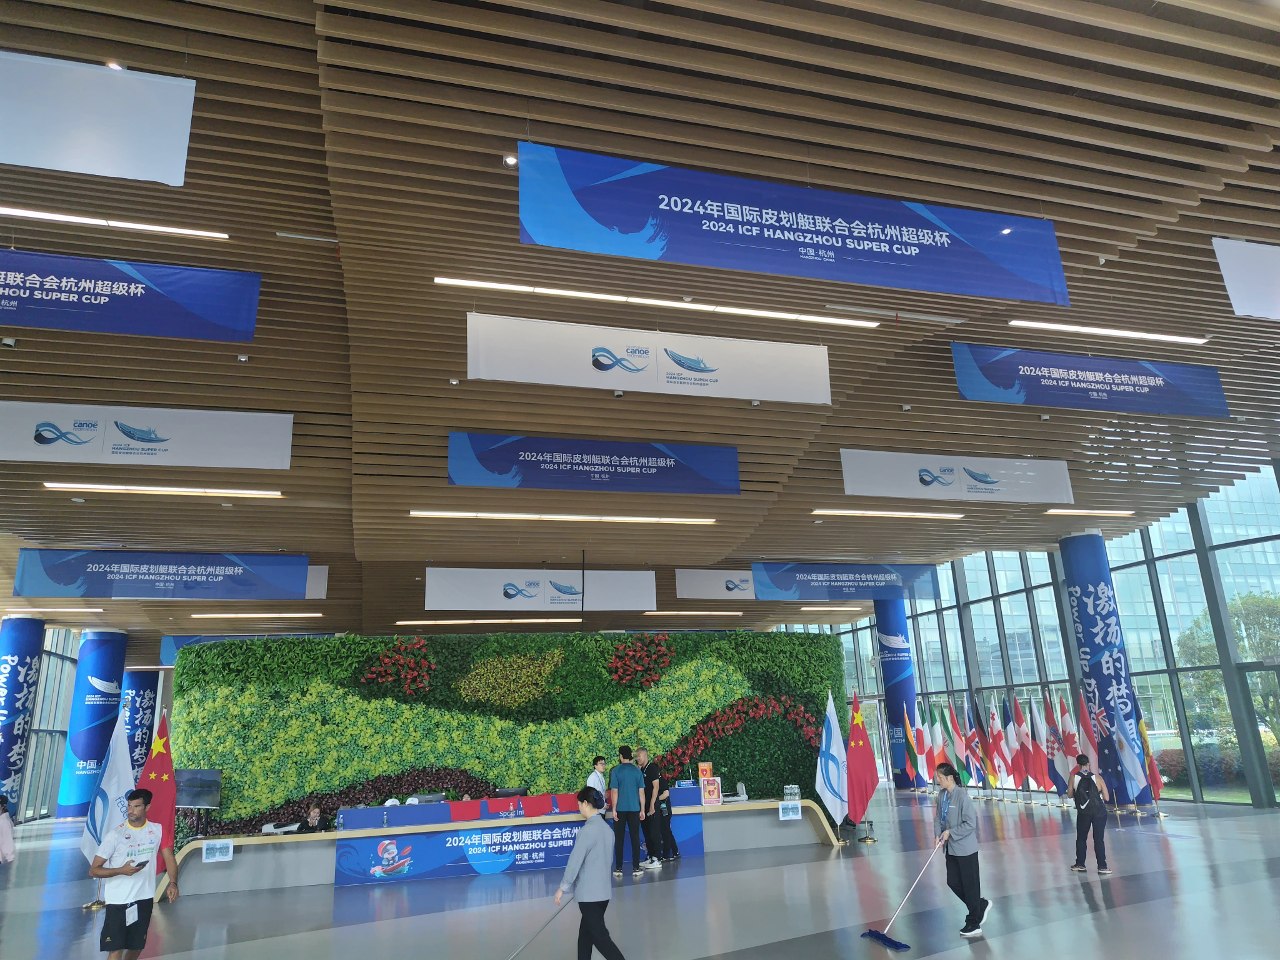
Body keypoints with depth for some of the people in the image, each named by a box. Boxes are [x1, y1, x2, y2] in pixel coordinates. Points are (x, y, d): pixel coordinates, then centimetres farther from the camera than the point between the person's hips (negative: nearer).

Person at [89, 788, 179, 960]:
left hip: (144, 899, 4)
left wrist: (173, 883, -12)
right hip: (118, 901, -4)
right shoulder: (115, 835, -11)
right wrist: (122, 870, -24)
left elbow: (169, 858, 4)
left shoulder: (158, 830, -1)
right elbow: (93, 870, -8)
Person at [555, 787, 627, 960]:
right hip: (604, 891, 8)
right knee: (586, 933, 18)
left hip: (590, 893, -8)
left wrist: (562, 888, -7)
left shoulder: (587, 829, -18)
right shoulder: (606, 827, 5)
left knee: (600, 937, -1)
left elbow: (575, 861, -16)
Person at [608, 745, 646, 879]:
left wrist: (614, 809, -4)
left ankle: (618, 868, 9)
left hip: (620, 809, -2)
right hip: (634, 809, 2)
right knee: (635, 838, 7)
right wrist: (642, 810, 8)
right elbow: (641, 792, 3)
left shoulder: (615, 771, -6)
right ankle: (636, 868, 7)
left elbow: (614, 792, -9)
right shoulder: (637, 771, 2)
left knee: (619, 839, 6)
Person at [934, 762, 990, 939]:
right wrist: (939, 835, -7)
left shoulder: (962, 795, -22)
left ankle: (974, 924, 18)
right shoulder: (941, 795, 2)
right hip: (951, 848, 8)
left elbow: (970, 823, -21)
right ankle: (981, 905, 35)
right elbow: (938, 817, 8)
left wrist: (951, 832, -18)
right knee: (953, 882, 13)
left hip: (966, 849, -8)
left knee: (970, 885, 5)